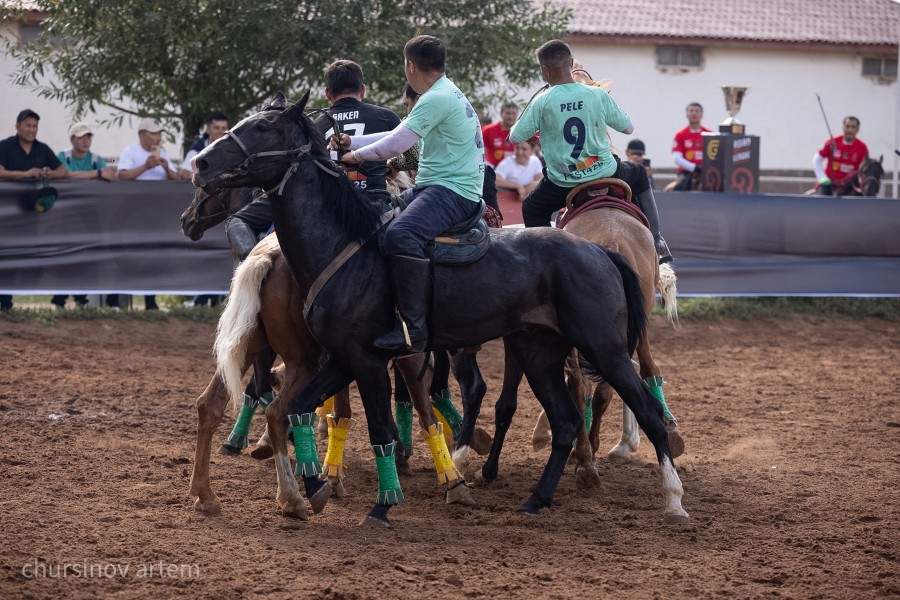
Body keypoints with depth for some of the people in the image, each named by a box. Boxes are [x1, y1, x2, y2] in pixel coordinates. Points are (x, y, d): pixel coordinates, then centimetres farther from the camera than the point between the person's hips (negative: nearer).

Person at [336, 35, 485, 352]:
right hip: (431, 187, 11)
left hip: (453, 191, -11)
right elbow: (399, 136, 25)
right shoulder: (447, 94, 19)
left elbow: (395, 145, -16)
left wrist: (357, 155, 1)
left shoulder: (437, 99, -14)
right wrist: (353, 141, 23)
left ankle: (414, 327, -38)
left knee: (400, 235, -34)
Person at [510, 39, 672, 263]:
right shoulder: (598, 95, -7)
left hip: (562, 184, -1)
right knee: (639, 176, 33)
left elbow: (514, 138, -2)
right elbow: (628, 128, 5)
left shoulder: (542, 102, -13)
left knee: (531, 210, 29)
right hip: (605, 175, 2)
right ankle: (656, 243, 30)